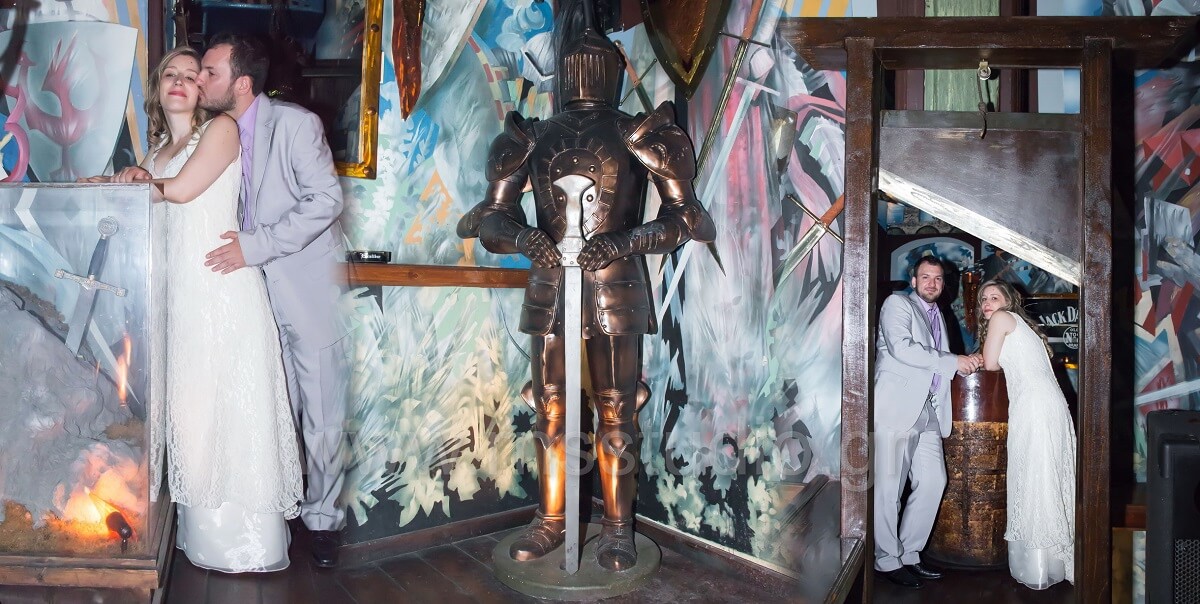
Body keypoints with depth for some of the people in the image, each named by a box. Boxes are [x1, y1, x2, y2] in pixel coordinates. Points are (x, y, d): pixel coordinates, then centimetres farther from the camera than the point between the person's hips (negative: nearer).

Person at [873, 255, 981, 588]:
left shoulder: (937, 315, 25)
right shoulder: (897, 304, 0)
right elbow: (901, 348, -16)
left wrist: (968, 362, 8)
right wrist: (953, 361, -13)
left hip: (927, 412, 8)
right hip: (896, 408, -8)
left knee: (933, 481, 4)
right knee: (889, 486, -5)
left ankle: (909, 554, 16)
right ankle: (888, 560, 4)